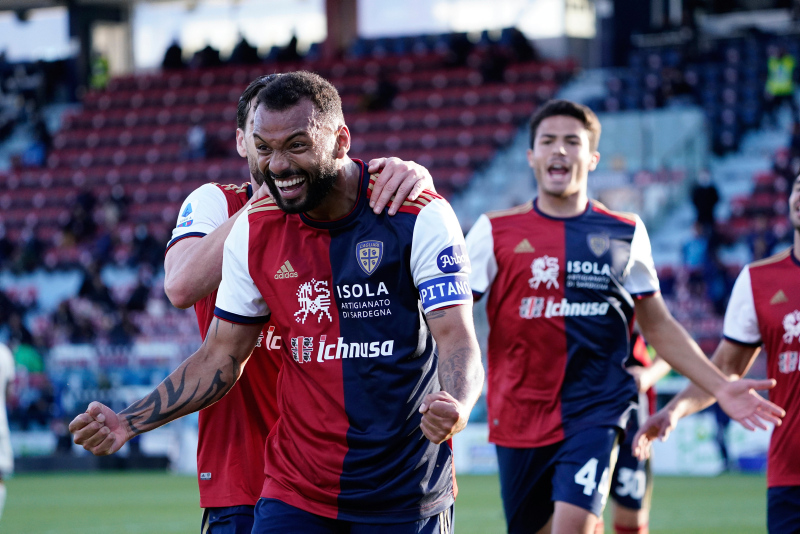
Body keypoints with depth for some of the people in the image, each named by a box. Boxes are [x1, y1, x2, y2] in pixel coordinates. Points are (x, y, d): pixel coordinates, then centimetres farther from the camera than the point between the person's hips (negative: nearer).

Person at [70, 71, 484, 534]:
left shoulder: (419, 217, -10)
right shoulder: (254, 231, 2)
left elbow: (457, 340, -15)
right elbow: (221, 357, 9)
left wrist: (456, 407, -38)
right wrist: (127, 424, -2)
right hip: (295, 492, 3)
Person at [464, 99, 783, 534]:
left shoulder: (624, 233, 6)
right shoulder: (496, 231, 3)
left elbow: (658, 326, 14)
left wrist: (721, 387, 7)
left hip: (595, 412, -1)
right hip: (519, 414, 1)